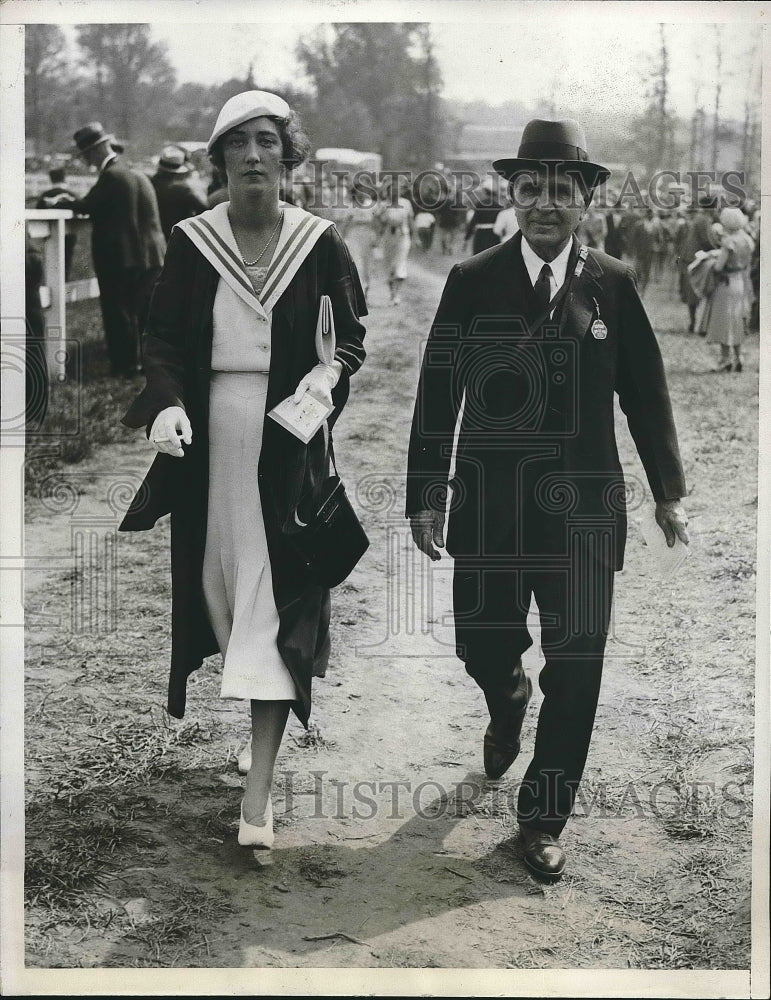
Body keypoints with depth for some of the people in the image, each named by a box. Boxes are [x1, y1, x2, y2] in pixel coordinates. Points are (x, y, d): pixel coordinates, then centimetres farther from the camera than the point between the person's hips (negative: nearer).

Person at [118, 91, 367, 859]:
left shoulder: (318, 243, -2)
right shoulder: (190, 242, 0)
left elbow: (352, 337, 4)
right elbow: (162, 337, 1)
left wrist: (329, 372, -17)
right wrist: (167, 403, -17)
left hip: (288, 437, -2)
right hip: (208, 435, 2)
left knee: (276, 597, -5)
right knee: (215, 581, 10)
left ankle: (258, 792, -4)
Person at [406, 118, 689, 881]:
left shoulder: (613, 285, 1)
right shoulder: (472, 281, -1)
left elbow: (645, 392, 6)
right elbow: (436, 392, 0)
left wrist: (667, 490, 9)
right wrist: (425, 494, -3)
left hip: (582, 508, 0)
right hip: (489, 504, 0)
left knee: (576, 668, 1)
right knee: (481, 645, 9)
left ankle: (544, 818, 19)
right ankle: (508, 706, 48)